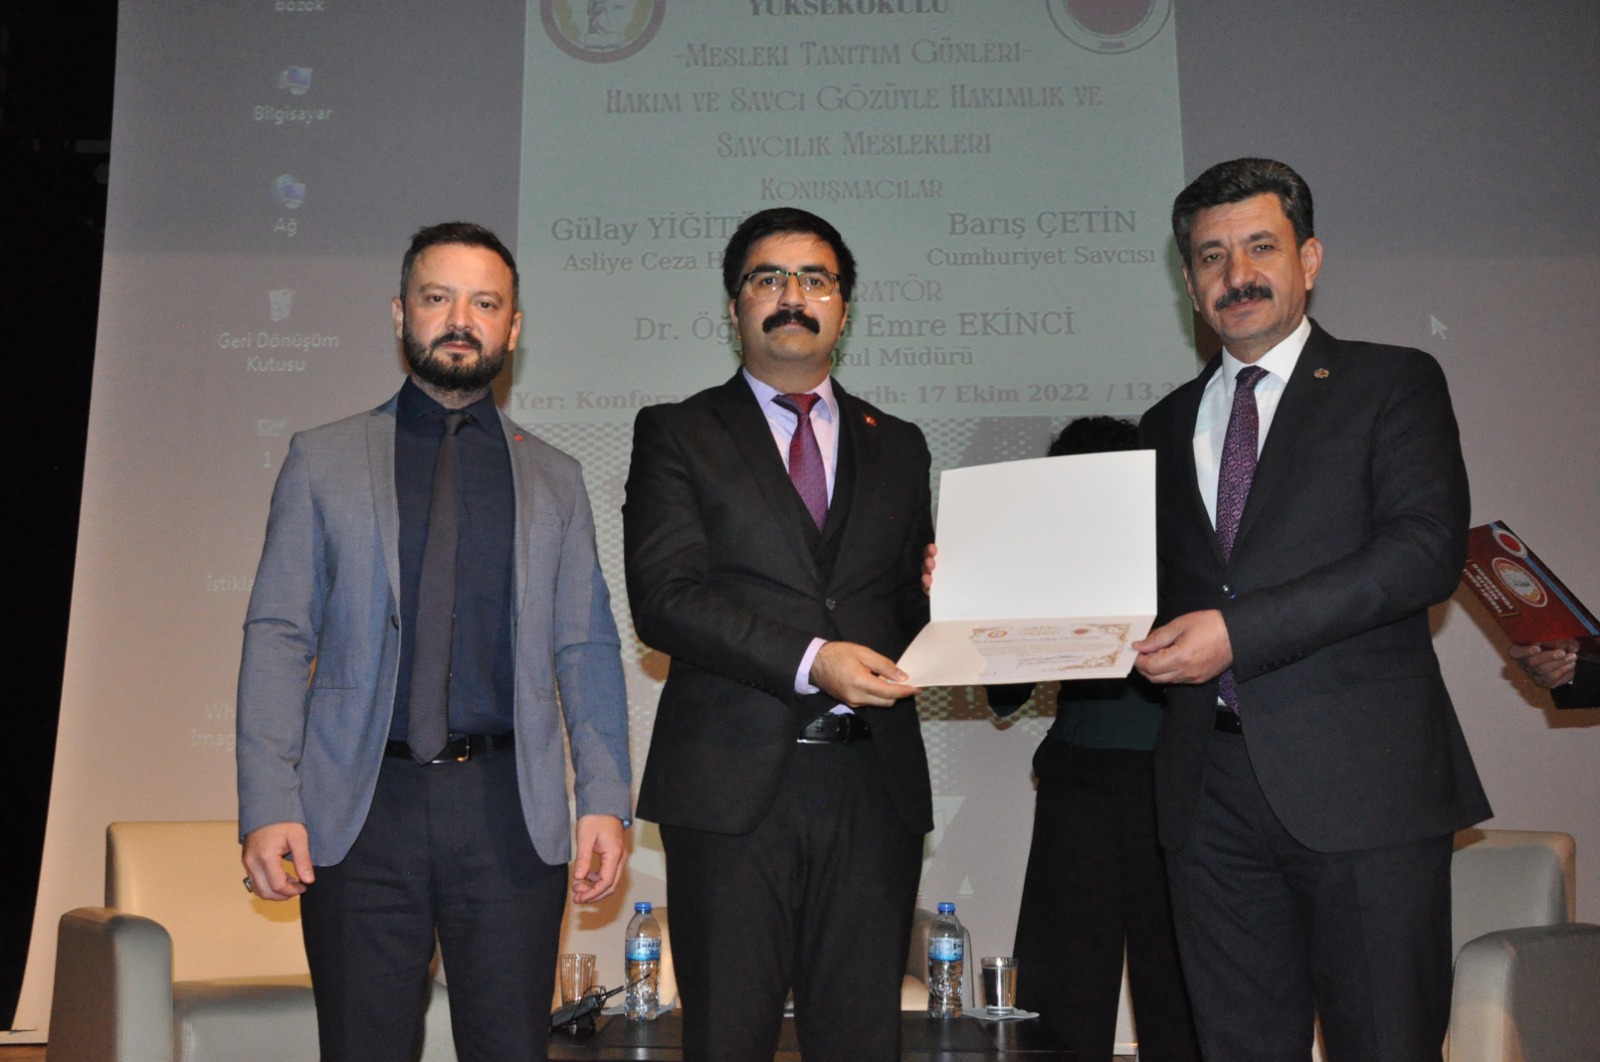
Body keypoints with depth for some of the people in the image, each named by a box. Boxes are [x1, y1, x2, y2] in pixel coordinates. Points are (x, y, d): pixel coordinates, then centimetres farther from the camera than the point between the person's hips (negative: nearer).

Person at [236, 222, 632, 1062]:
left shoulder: (555, 479, 13)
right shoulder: (322, 460, 9)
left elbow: (587, 650, 8)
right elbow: (277, 637, 4)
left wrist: (603, 798, -3)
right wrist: (268, 804, -6)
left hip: (511, 811, 1)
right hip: (360, 808, -1)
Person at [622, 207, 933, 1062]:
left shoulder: (896, 445, 18)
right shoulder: (676, 434, 7)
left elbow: (911, 600, 18)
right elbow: (663, 598, -7)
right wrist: (807, 662, -18)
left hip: (873, 784, 3)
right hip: (732, 778, -3)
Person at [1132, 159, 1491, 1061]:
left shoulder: (1392, 385, 3)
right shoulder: (1169, 425, 19)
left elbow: (1429, 549, -11)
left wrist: (1240, 630, -17)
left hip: (1361, 779, -4)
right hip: (1213, 790, 4)